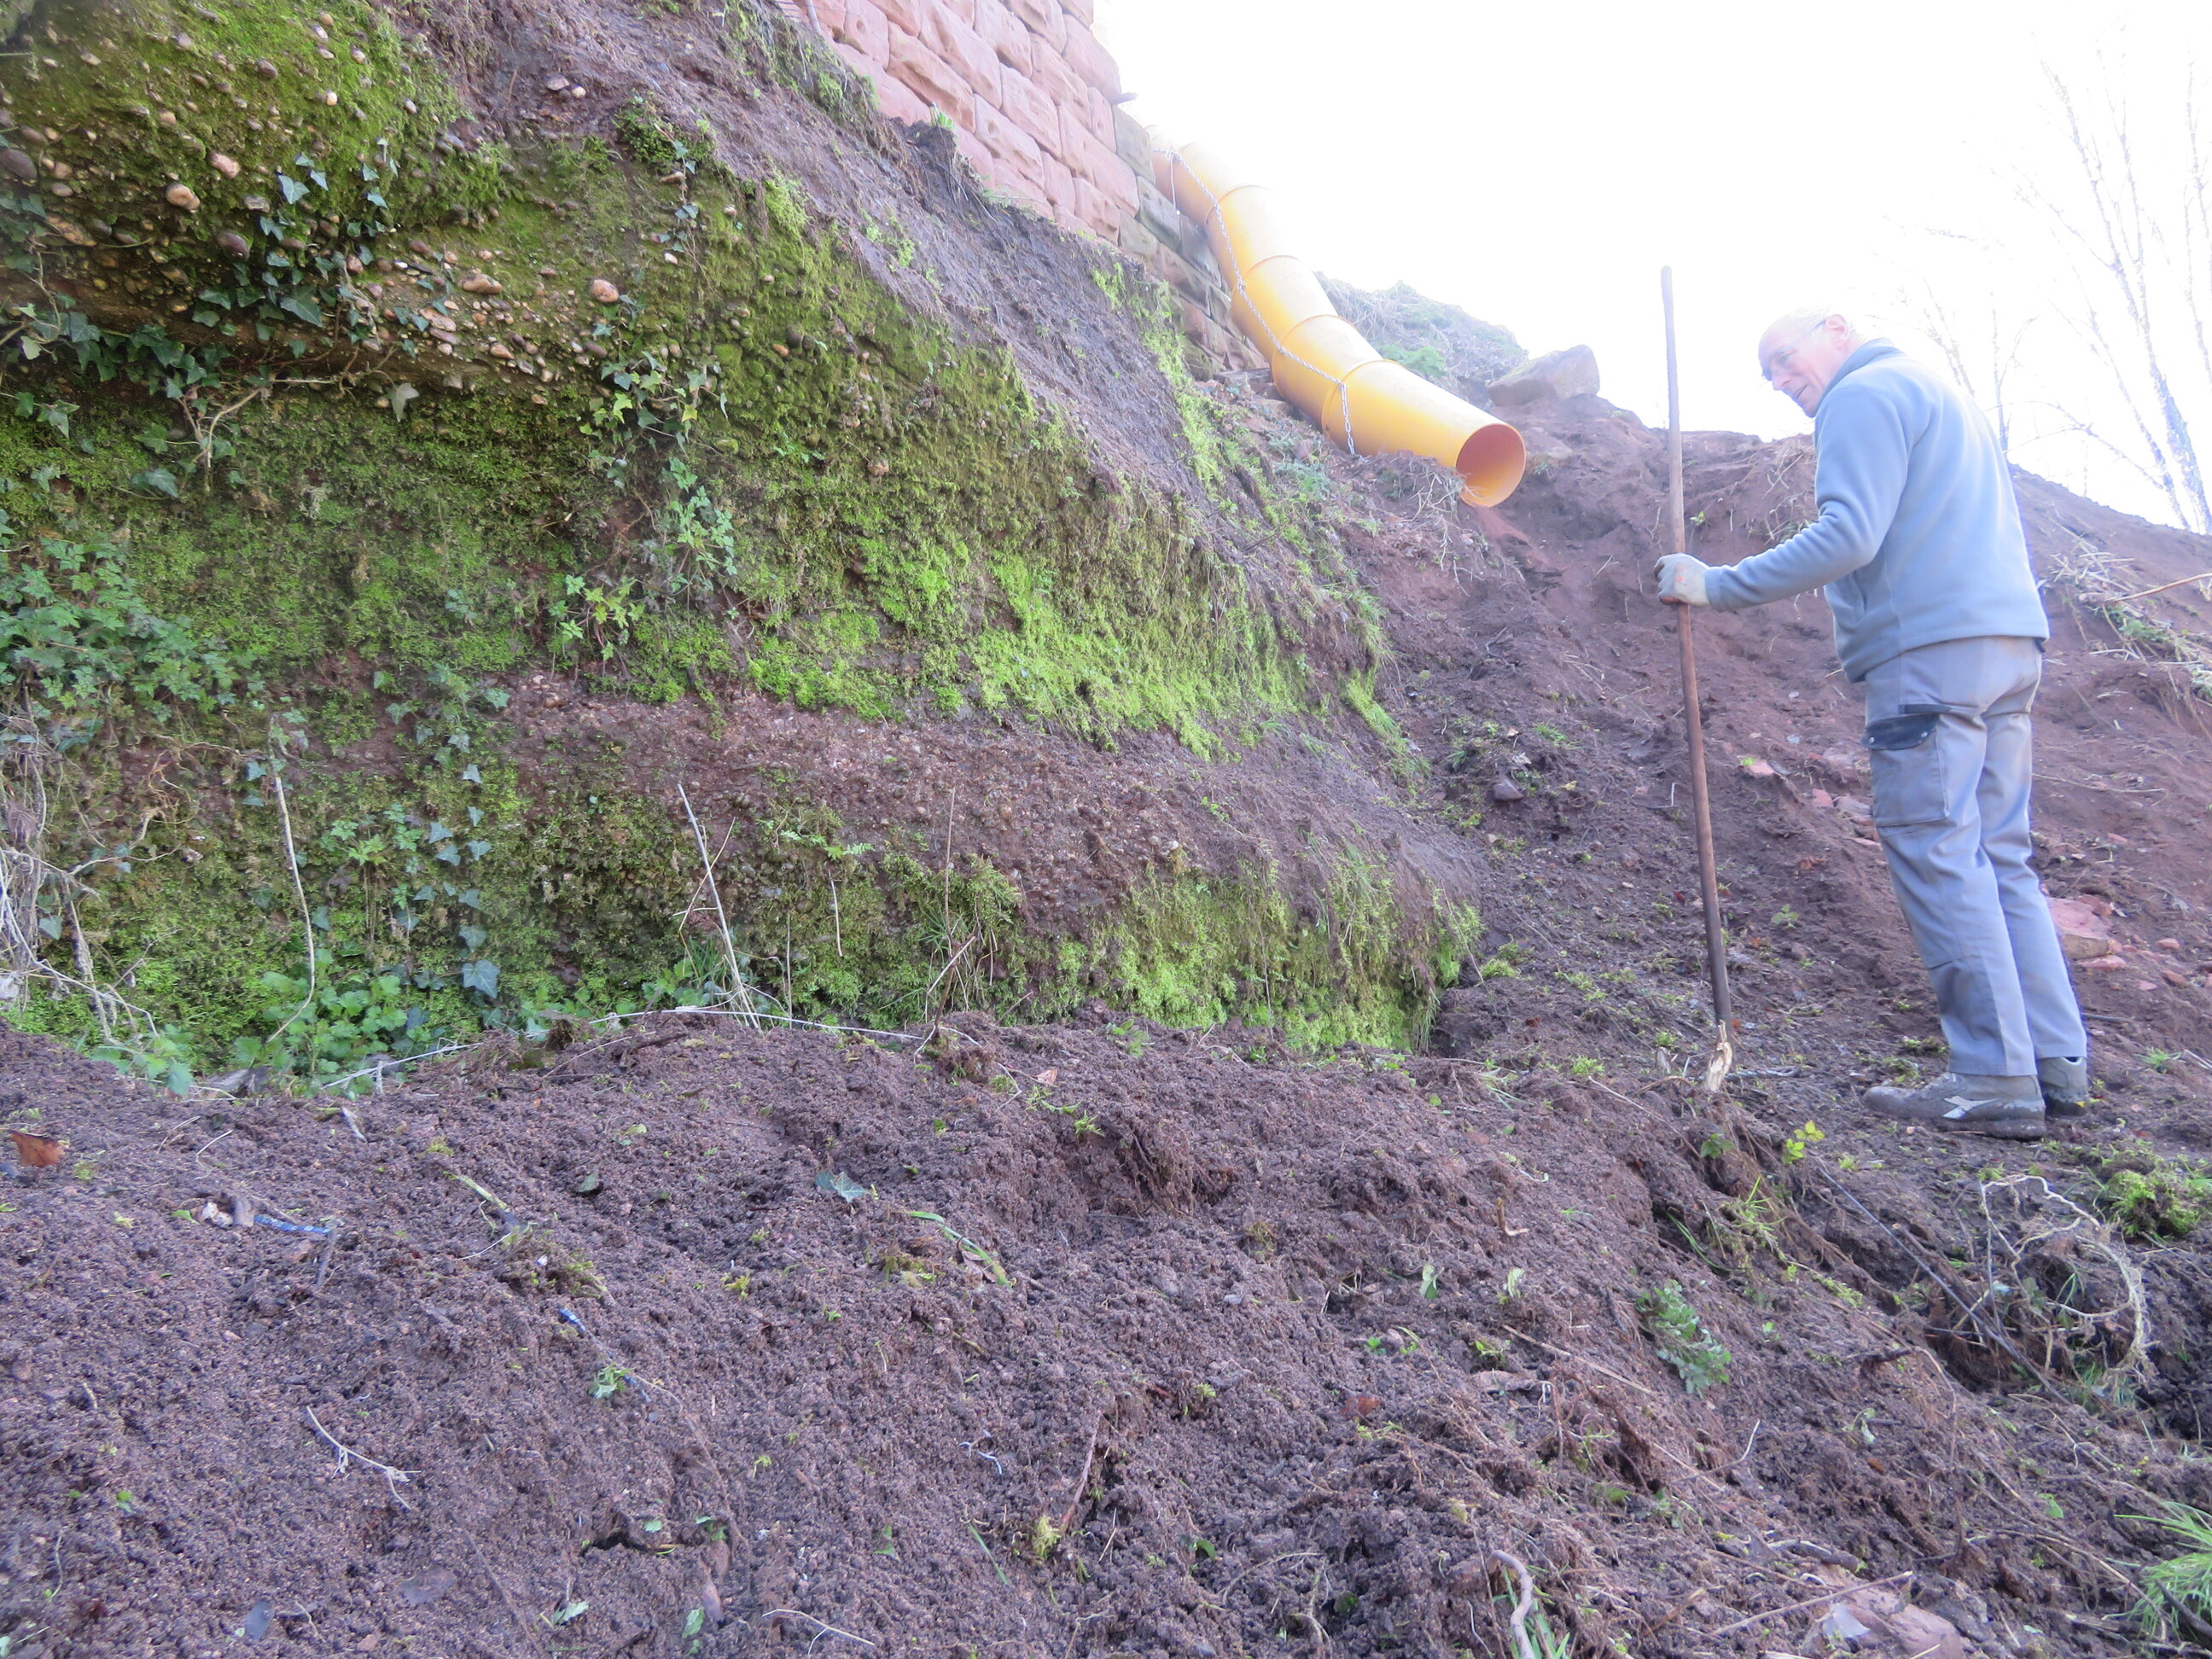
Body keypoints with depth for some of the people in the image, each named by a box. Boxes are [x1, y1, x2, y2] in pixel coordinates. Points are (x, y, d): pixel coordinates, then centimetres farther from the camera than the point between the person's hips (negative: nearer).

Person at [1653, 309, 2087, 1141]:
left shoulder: (1865, 394, -2)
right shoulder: (1938, 394, 28)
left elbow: (1849, 536, -15)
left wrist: (1718, 585, -12)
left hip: (1931, 647, -10)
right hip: (2009, 639, 10)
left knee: (1936, 851, -9)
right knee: (1997, 856, 9)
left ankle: (1996, 1080, -9)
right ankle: (2057, 1062, 9)